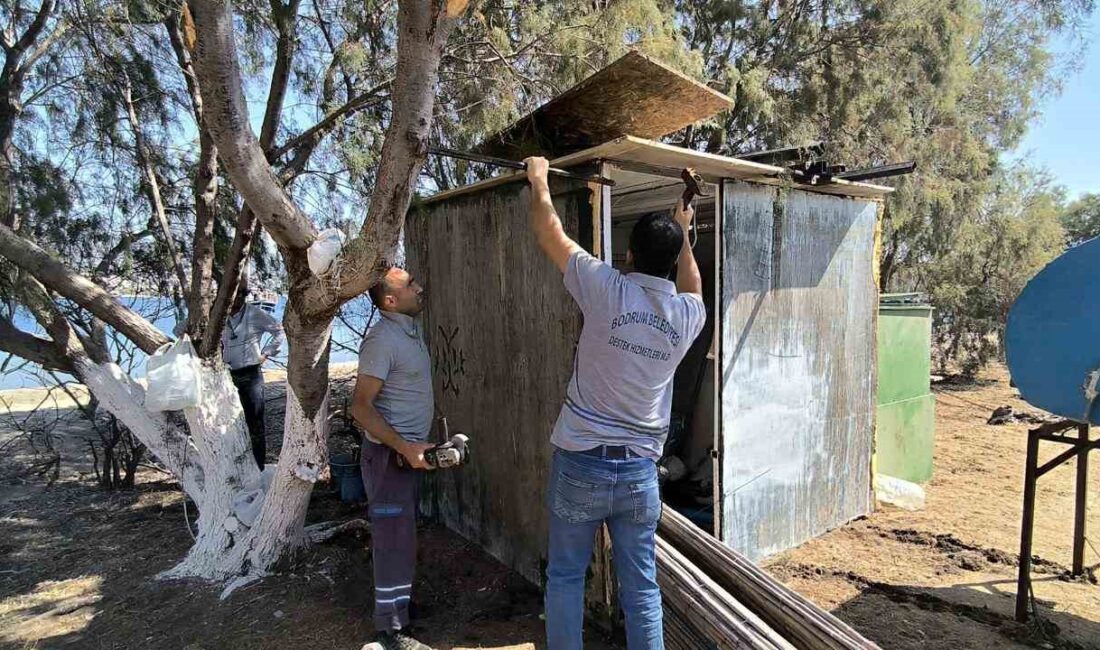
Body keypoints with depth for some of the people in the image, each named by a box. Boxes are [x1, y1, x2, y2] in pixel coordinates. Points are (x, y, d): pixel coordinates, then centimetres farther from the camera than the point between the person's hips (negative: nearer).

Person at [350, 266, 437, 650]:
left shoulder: (410, 329, 9)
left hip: (410, 451, 9)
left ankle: (401, 602, 36)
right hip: (390, 454, -9)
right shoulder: (382, 338, -20)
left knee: (400, 535, 20)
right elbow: (361, 407, -22)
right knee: (395, 542, -1)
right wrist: (404, 448, -24)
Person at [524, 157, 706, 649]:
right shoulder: (688, 314, -1)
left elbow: (549, 231, -1)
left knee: (565, 577, 15)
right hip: (639, 471, 3)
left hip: (580, 464, -3)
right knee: (641, 587, 15)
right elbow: (691, 288, 26)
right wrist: (683, 233, 37)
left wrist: (538, 178, 16)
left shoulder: (607, 289, -13)